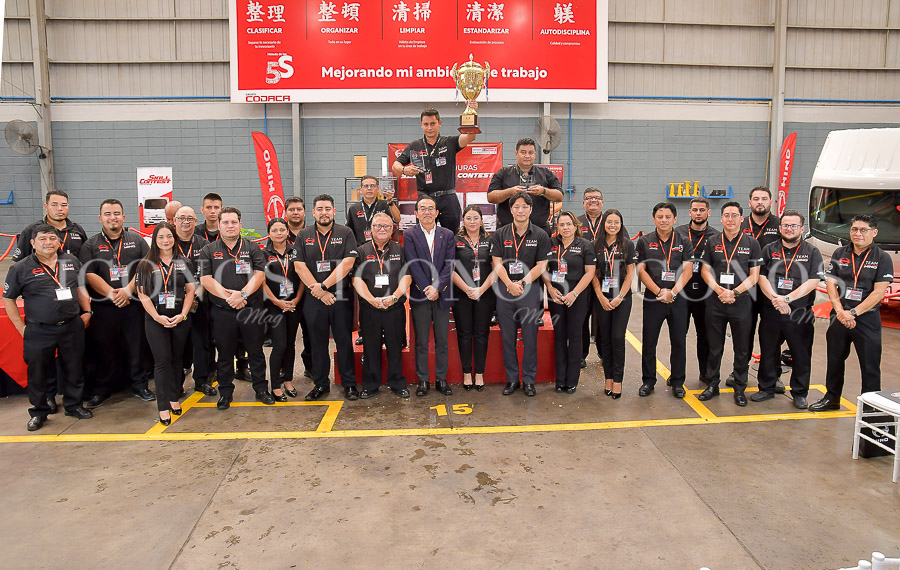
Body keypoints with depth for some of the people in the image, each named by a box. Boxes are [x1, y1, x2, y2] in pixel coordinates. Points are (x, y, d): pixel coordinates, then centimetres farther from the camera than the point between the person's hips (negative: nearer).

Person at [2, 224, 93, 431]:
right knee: (37, 373, 7)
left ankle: (74, 405, 28)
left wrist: (87, 311, 8)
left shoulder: (71, 261, 6)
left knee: (73, 368, 12)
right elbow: (8, 299, 1)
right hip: (39, 332, -3)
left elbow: (80, 287, 18)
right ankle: (39, 412, 23)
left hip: (72, 327, 3)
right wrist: (22, 328, -3)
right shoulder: (21, 268, -5)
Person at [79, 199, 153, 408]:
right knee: (104, 349, 7)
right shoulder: (91, 245, 6)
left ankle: (140, 385, 19)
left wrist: (128, 290, -13)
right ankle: (102, 390, 21)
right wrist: (111, 294, -15)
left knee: (137, 346, 5)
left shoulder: (137, 240, 8)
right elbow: (89, 275, -3)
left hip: (134, 306, 0)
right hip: (103, 308, 0)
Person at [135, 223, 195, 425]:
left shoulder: (183, 263, 7)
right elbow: (142, 294, -3)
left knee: (176, 360, 10)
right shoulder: (146, 264, 1)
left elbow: (190, 291, 6)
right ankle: (163, 407, 0)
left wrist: (183, 314, -7)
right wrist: (157, 317, -13)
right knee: (162, 361, -5)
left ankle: (174, 398, 21)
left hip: (180, 319, 2)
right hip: (155, 320, -2)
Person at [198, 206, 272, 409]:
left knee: (256, 351, 7)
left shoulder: (252, 248, 6)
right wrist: (228, 296, -15)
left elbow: (259, 275, -4)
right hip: (222, 312, 0)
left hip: (251, 309, 0)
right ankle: (225, 392, 22)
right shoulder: (208, 251, 6)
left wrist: (242, 294, -18)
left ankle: (261, 389, 20)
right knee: (224, 354, 9)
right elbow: (205, 279, -4)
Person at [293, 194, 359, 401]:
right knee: (318, 342, 9)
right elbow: (299, 266, -1)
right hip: (313, 299, 2)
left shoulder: (345, 233, 2)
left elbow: (347, 263, -9)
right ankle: (320, 384, 21)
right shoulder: (303, 236, 8)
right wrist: (320, 293, -9)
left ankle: (349, 384, 14)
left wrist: (323, 285, -13)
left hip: (341, 297, -2)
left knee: (344, 341, 4)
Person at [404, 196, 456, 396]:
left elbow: (449, 264, -2)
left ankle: (441, 379, 17)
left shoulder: (447, 235, 7)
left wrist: (437, 287, -14)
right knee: (421, 341, 5)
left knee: (442, 340, 7)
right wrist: (426, 289, -14)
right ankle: (422, 380, 14)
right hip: (419, 295, -1)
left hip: (442, 295, 2)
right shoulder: (409, 235, 1)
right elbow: (414, 265, -7)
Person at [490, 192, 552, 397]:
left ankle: (529, 380, 14)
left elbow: (541, 266, -1)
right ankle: (511, 379, 17)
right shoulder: (500, 234, 6)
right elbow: (497, 263, 0)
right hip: (504, 289, 1)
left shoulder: (540, 236, 3)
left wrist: (522, 283, -11)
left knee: (530, 337, 2)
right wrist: (510, 284, -14)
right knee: (507, 337, 6)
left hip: (530, 289, -1)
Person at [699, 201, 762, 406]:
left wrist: (734, 292, -14)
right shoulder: (713, 242, 6)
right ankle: (712, 385, 21)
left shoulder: (751, 243, 1)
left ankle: (740, 388, 19)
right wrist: (719, 290, -10)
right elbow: (705, 270, 5)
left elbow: (754, 276, -1)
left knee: (742, 349, 7)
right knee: (714, 347, 9)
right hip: (715, 302, 1)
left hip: (741, 302, -1)